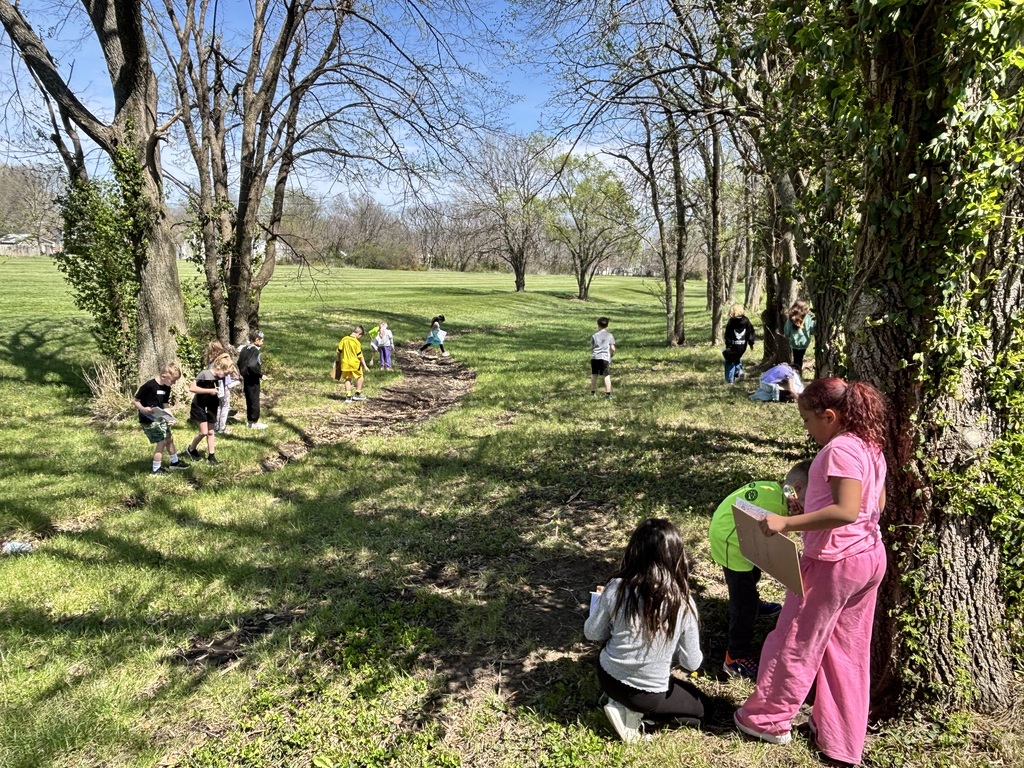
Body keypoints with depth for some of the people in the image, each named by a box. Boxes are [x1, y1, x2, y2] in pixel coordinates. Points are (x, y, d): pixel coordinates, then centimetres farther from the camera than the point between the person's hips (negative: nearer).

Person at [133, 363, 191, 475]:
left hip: (160, 418, 8)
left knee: (169, 438, 17)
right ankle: (156, 469, 4)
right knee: (161, 441, -8)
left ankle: (175, 462, 37)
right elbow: (136, 401, -16)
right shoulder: (149, 386, -22)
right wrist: (144, 409, -34)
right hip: (148, 420, -8)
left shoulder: (166, 388, 3)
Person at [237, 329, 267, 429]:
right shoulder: (255, 351, -19)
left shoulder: (244, 349, 8)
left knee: (249, 400, 18)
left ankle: (249, 419, 27)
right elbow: (252, 365, -31)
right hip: (253, 380, -8)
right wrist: (260, 374, -20)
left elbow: (239, 363, 14)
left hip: (246, 379, 8)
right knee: (255, 401, 2)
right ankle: (255, 422, 8)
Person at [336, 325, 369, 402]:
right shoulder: (357, 342, -14)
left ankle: (348, 397, 10)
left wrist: (339, 361, 22)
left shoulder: (344, 340, 2)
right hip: (355, 364, -5)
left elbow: (339, 351, 8)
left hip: (345, 364, 5)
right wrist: (365, 366, -5)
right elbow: (360, 356, -12)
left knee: (348, 379, 13)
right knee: (360, 377, 15)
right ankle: (357, 394, 14)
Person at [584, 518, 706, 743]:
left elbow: (593, 634, -6)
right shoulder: (683, 603, -20)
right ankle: (635, 711, 4)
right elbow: (691, 662, -9)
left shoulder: (616, 589, -20)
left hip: (608, 678, 3)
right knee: (699, 705, 26)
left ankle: (623, 704, 11)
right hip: (650, 695, -3)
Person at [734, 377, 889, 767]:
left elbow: (846, 510, -31)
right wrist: (810, 512, 13)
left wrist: (787, 523, -30)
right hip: (870, 558, 9)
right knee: (849, 651, 17)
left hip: (834, 563, -9)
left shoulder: (840, 449, -21)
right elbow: (875, 506, 15)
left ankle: (766, 718, 25)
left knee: (795, 643, 8)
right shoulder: (870, 446, 8)